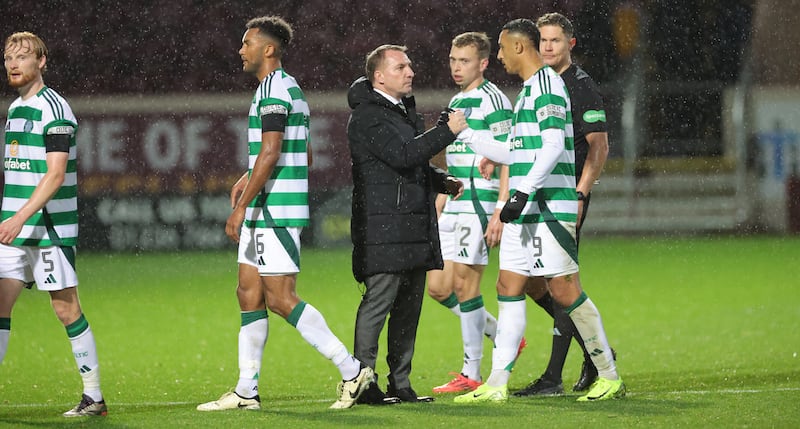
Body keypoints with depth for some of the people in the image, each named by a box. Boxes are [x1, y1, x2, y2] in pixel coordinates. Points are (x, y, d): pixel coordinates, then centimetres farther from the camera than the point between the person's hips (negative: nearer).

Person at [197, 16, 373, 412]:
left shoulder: (274, 90, -13)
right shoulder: (290, 88, 18)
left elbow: (270, 153, -20)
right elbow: (293, 154, 25)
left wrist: (241, 206, -20)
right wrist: (249, 178, 19)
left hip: (276, 212, -10)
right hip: (265, 212, 10)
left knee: (281, 299, -10)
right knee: (249, 293, 9)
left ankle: (351, 370, -8)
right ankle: (246, 391, 11)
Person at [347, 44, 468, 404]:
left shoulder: (405, 110, 22)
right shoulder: (367, 117, -9)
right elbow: (402, 155, -22)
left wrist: (443, 182, 15)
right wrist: (447, 130, -17)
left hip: (415, 226, 9)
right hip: (383, 229, -9)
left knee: (409, 306, 9)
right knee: (378, 300, -11)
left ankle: (400, 383, 13)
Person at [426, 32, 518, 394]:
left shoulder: (493, 101, -9)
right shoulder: (455, 103, 18)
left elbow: (508, 162, -14)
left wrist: (500, 213, -20)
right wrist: (436, 212, 22)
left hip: (479, 206, -9)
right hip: (453, 210, 9)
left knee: (465, 285, -7)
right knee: (438, 288, 6)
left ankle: (471, 374, 0)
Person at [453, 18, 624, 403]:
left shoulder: (546, 84, -10)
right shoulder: (528, 90, 20)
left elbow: (553, 146, -20)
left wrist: (523, 191, -25)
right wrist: (465, 136, 29)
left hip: (548, 208, -10)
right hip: (526, 210, 10)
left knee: (564, 291, -7)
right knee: (509, 287, 4)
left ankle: (610, 378, 2)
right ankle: (496, 385, 3)